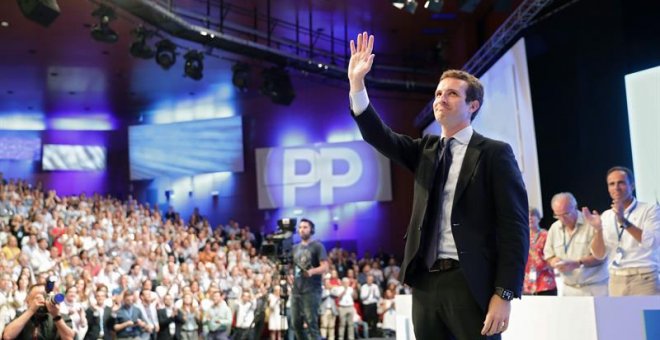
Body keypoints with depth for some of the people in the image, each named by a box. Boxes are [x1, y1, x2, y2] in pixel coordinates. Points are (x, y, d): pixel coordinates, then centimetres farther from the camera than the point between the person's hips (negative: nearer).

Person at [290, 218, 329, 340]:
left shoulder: (317, 246, -2)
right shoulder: (295, 248, 17)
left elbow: (325, 267, -11)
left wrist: (311, 271, -28)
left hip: (312, 290, -6)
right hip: (296, 290, 7)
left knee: (311, 323, -10)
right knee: (296, 323, 7)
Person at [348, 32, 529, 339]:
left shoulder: (494, 153, -1)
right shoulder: (425, 150, 16)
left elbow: (514, 227, -7)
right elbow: (379, 136, 3)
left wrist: (504, 294, -15)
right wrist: (357, 84, -9)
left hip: (471, 284, -5)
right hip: (426, 282, 5)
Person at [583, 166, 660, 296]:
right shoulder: (606, 216, 10)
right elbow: (600, 254, 5)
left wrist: (624, 222, -25)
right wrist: (598, 230, -12)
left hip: (644, 280, -4)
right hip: (616, 282, 4)